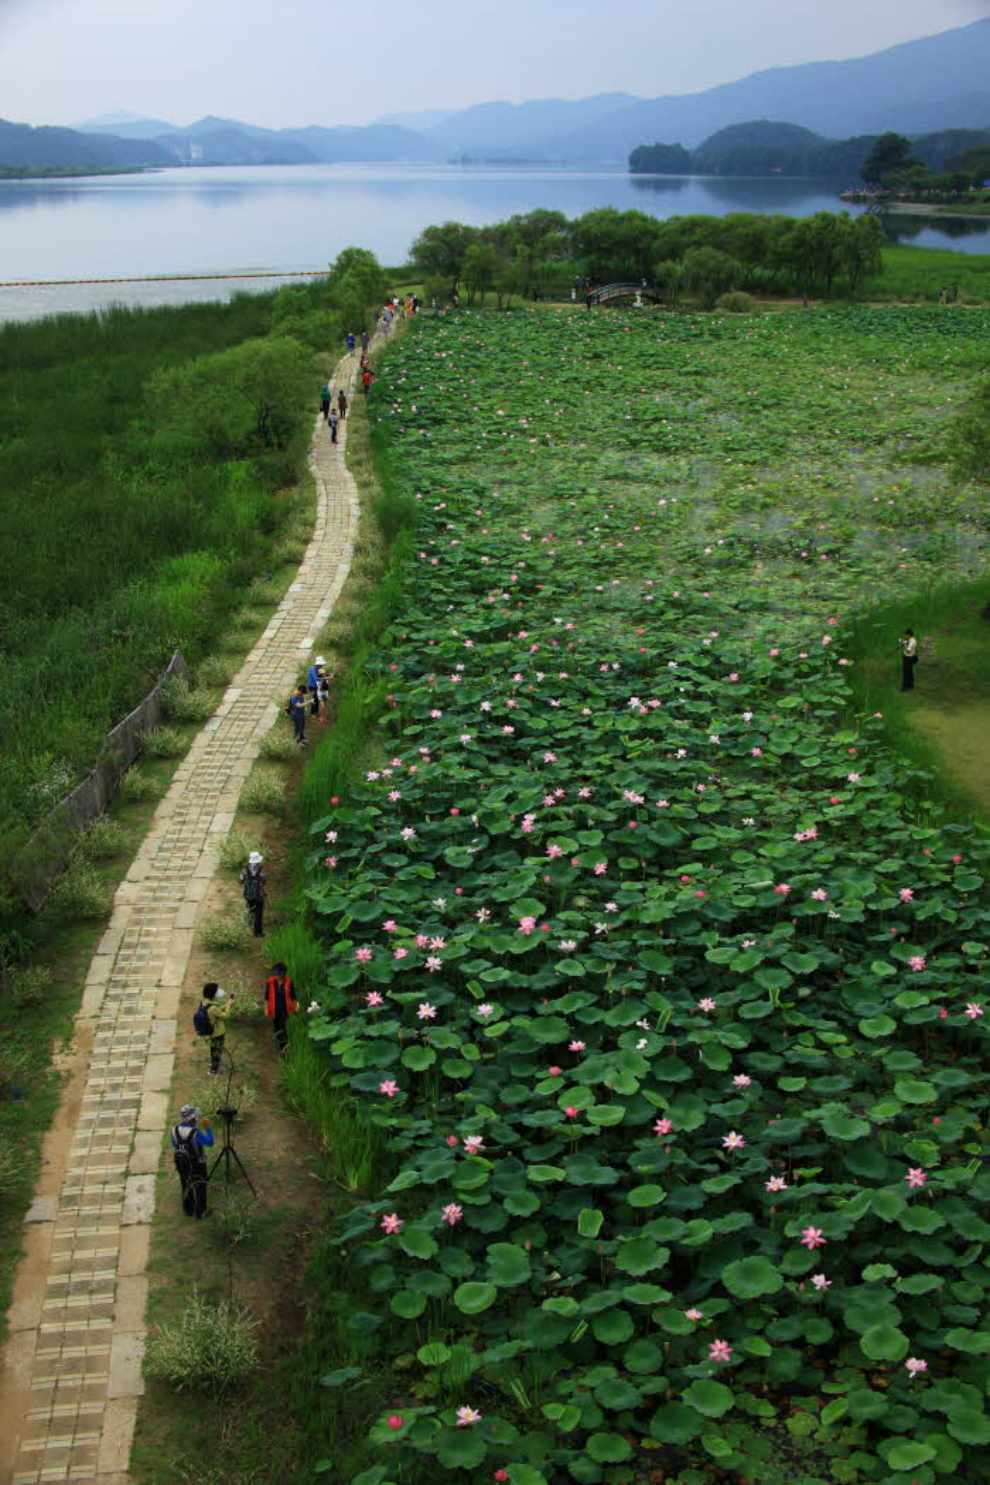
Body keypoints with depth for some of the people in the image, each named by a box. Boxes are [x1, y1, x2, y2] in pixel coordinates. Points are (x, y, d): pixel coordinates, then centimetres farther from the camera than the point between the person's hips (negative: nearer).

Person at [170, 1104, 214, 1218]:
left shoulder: (174, 1130, -16)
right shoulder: (195, 1133, -33)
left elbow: (174, 1145, 3)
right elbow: (210, 1143, -18)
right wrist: (207, 1128, -9)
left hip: (181, 1164, 5)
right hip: (196, 1165, -5)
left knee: (186, 1187, 24)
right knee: (199, 1188, 16)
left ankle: (188, 1210, 39)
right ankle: (200, 1212, 29)